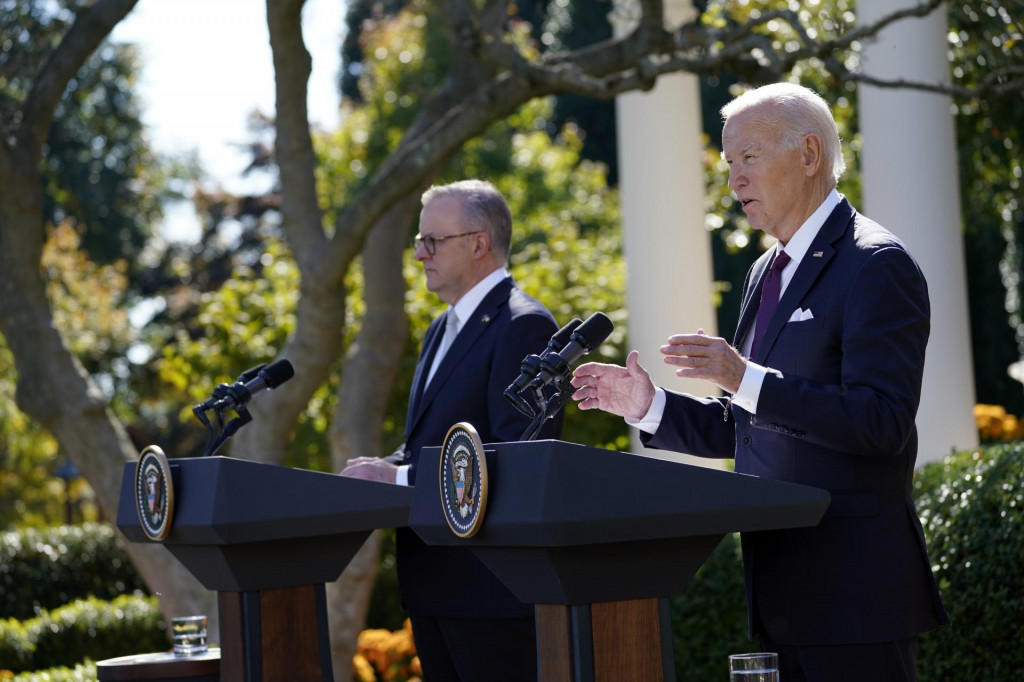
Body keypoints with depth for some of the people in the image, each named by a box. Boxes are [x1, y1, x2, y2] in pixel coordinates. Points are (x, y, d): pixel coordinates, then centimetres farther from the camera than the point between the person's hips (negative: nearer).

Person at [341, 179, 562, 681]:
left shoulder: (522, 326, -12)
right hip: (435, 583, 9)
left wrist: (400, 478, -20)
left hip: (491, 582, -9)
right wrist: (382, 469, 1)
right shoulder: (442, 331, 19)